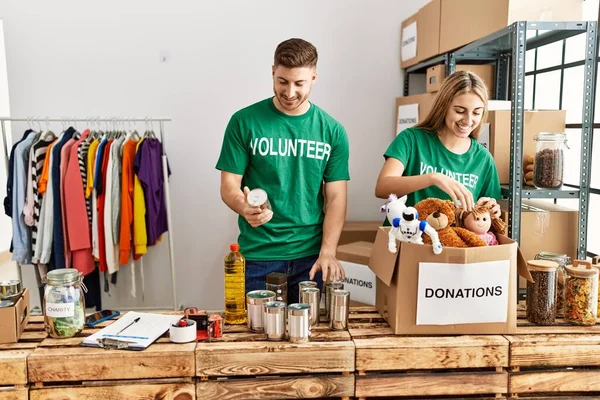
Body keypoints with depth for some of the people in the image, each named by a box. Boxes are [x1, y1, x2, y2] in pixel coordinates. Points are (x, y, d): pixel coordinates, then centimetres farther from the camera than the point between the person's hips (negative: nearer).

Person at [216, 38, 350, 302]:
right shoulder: (244, 122, -3)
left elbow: (335, 197, 1)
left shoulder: (332, 131, 2)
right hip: (257, 257, -1)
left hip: (310, 257, 2)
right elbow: (229, 186, -2)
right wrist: (245, 208, -25)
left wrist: (327, 253, -12)